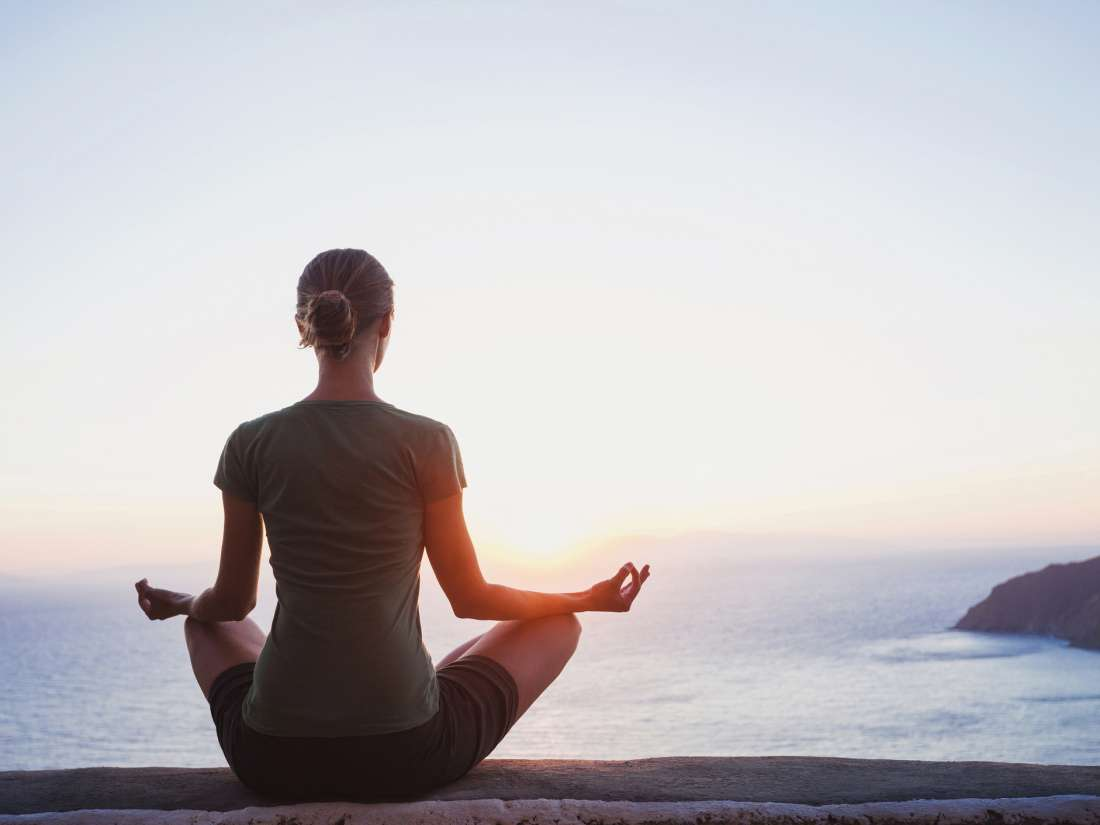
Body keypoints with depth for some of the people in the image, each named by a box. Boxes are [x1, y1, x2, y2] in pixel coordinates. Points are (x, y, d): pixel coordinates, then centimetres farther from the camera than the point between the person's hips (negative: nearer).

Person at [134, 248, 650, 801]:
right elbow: (469, 599, 0)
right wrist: (591, 599, 16)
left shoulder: (250, 444, -3)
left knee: (207, 621, 35)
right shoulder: (427, 441, -9)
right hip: (405, 755, -3)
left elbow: (232, 600, 8)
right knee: (559, 623, 20)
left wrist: (179, 604, 33)